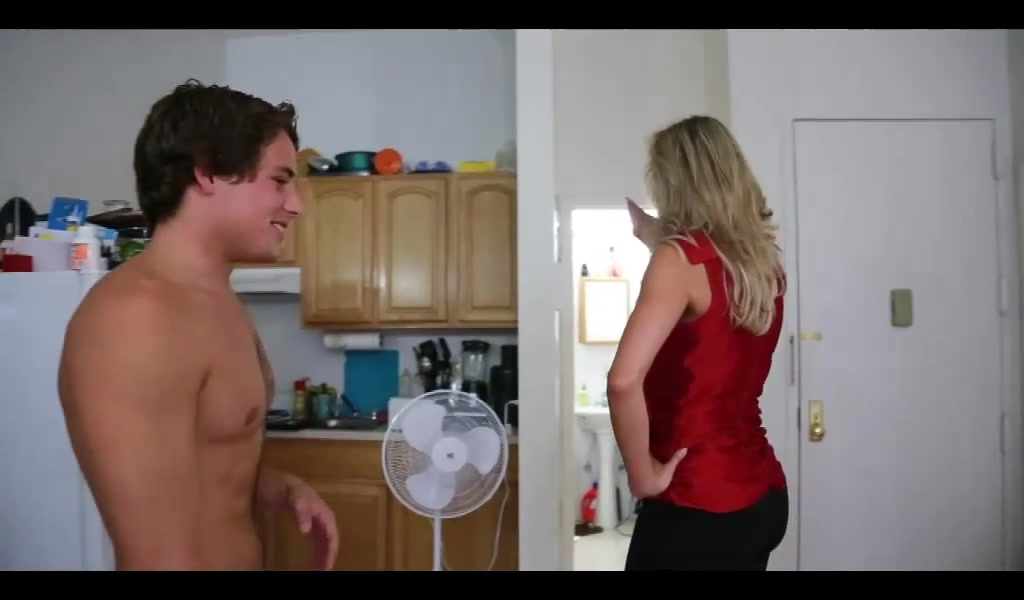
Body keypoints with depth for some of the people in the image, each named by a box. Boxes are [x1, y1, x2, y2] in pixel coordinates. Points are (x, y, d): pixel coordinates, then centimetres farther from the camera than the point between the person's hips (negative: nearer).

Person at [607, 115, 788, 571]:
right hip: (762, 494, 8)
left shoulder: (681, 260, -18)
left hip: (698, 507, -8)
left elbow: (624, 380, -32)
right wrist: (646, 227, 32)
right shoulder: (763, 261, 4)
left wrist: (642, 476, -19)